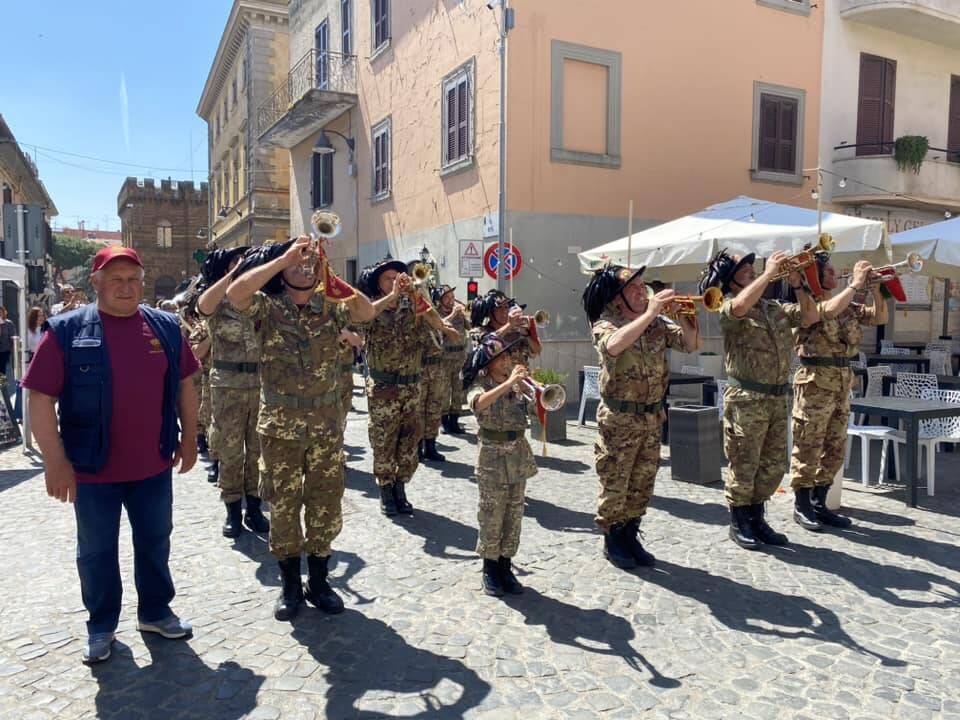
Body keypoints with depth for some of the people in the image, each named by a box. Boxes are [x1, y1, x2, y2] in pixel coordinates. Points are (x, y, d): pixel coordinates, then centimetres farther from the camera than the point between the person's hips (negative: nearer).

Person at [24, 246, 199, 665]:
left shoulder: (165, 327, 2)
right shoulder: (67, 330, -9)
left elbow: (184, 386, 10)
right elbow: (41, 398, -10)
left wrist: (189, 438, 9)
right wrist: (55, 460, -14)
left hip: (153, 465, 3)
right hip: (93, 469, -2)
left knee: (154, 542, 16)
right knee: (96, 550, 13)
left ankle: (155, 611, 35)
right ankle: (101, 625, 31)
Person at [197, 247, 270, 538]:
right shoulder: (217, 302, -3)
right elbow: (204, 304, -26)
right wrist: (237, 271, -29)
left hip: (261, 382, 3)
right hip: (228, 384, -3)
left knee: (259, 450, 9)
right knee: (229, 451, 5)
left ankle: (253, 508, 21)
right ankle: (233, 511, 18)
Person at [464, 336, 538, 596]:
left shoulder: (516, 384, 8)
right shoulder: (480, 385, -9)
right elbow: (478, 404, -33)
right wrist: (508, 383, -38)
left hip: (519, 453, 5)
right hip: (493, 455, -5)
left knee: (514, 514, 11)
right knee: (492, 515, 4)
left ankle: (505, 566, 24)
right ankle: (490, 569, 19)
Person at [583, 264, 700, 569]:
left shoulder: (657, 324, 6)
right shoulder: (605, 324, -11)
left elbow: (691, 344, 2)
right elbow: (613, 346, -34)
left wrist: (682, 314, -13)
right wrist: (650, 313, -31)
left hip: (652, 417, 5)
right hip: (619, 419, -5)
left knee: (642, 484, 14)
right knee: (615, 484, 6)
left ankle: (630, 536, 29)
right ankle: (612, 541, 23)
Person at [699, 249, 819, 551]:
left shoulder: (776, 308, 14)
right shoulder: (729, 310, -8)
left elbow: (811, 317, 13)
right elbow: (742, 305, -31)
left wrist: (798, 285, 3)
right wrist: (769, 272, -21)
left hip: (779, 397, 7)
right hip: (746, 398, -7)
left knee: (773, 466, 14)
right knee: (744, 466, 3)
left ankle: (756, 519, 29)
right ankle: (738, 523, 19)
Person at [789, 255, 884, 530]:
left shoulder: (847, 305, 14)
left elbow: (880, 317, 14)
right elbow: (830, 310, -28)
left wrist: (874, 287, 2)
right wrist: (856, 283, -16)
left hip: (843, 381, 8)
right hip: (815, 381, -8)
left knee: (834, 450, 12)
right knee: (808, 448, -1)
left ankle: (819, 503, 23)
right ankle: (801, 506, 11)